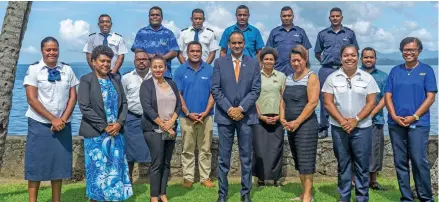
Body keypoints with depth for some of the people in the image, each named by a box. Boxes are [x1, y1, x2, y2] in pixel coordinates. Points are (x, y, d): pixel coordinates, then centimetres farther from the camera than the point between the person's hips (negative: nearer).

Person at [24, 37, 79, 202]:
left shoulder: (67, 70, 6)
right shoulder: (34, 69, -4)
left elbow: (73, 97, 5)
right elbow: (32, 99, -10)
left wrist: (63, 119, -8)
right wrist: (52, 119, -14)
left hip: (62, 124, 3)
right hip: (40, 124, -3)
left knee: (59, 162, 7)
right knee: (36, 164, 0)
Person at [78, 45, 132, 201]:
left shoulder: (116, 78, 9)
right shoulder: (86, 80, -5)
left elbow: (124, 103, 8)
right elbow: (84, 107, -13)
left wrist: (119, 123, -8)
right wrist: (104, 126, -15)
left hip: (116, 132, 5)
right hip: (96, 134, -4)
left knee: (115, 169, 9)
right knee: (98, 170, 2)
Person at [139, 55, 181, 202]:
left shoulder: (171, 84, 11)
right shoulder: (146, 84, -4)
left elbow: (178, 104, 8)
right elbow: (147, 108, -13)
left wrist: (171, 122, -8)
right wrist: (163, 125, -15)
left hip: (171, 129, 5)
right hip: (154, 129, -5)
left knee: (167, 163, 7)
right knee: (157, 163, -4)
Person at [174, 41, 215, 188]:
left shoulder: (210, 70, 2)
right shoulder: (180, 71, 1)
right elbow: (178, 94, -2)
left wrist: (205, 112, -10)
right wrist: (188, 113, -10)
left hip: (206, 116, 1)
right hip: (186, 117, 0)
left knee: (205, 149, 7)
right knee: (187, 150, 6)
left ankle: (205, 177, 15)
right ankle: (188, 177, 14)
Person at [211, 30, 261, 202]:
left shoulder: (253, 63, 5)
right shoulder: (219, 62, 3)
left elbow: (256, 90, -1)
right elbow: (215, 89, -2)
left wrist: (241, 108, -12)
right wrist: (229, 109, -11)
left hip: (246, 115, 1)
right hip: (225, 115, 0)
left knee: (246, 157, 6)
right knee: (223, 158, 4)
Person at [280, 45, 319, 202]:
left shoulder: (311, 77, -8)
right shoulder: (289, 78, 13)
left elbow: (312, 103, -16)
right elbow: (284, 101, 13)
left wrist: (297, 122, -17)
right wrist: (282, 118, -3)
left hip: (306, 125, -7)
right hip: (291, 127, 7)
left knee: (306, 160, -6)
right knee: (298, 161, 12)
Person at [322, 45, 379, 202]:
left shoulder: (367, 78, 3)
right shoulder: (332, 78, 3)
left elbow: (371, 103, -1)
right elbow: (328, 103, -1)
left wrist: (356, 120, -13)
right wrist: (342, 121, -12)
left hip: (362, 128, 0)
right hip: (339, 127, 1)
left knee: (362, 165, 3)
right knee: (343, 164, 9)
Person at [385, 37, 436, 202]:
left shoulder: (426, 70, 3)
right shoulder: (395, 71, 11)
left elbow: (431, 97, -4)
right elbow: (388, 96, 7)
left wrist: (414, 117, -13)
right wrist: (394, 116, -8)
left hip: (418, 123, -3)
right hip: (396, 124, 3)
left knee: (419, 161, -6)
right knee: (400, 162, 6)